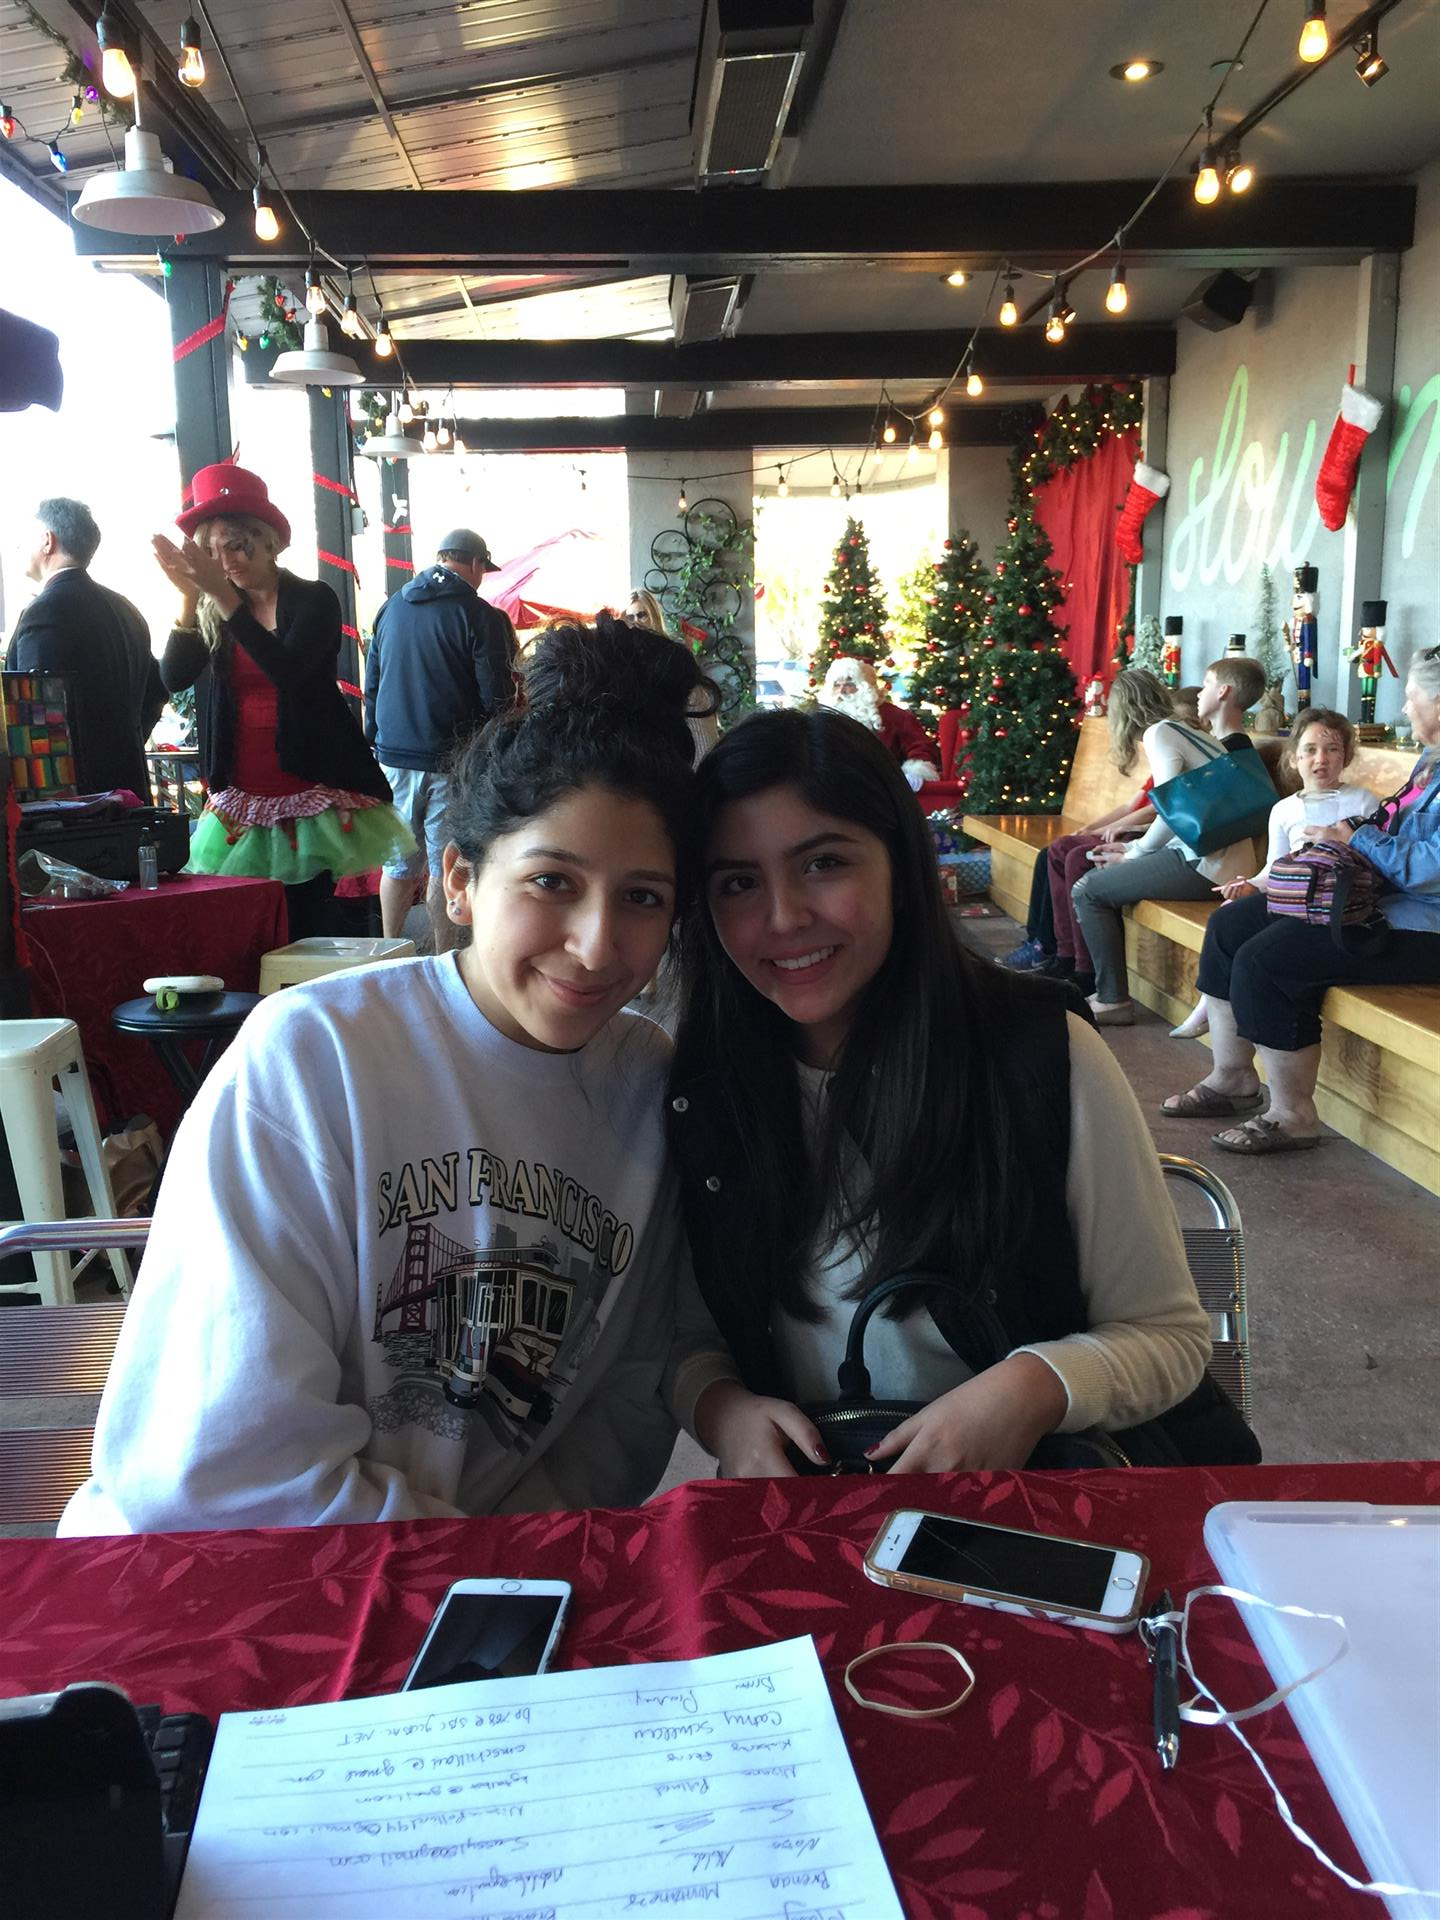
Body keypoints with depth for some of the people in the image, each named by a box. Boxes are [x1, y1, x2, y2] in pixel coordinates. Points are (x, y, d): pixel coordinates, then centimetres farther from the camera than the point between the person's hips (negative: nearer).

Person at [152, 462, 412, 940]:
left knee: (302, 935, -5)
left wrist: (225, 596, -24)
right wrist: (189, 597, -17)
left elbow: (289, 668, -20)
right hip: (239, 797, 3)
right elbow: (174, 678, -6)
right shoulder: (209, 612, 9)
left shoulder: (312, 599, -2)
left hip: (309, 792, -3)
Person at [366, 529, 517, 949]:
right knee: (446, 868, 1)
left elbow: (371, 684, 16)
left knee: (399, 864, 14)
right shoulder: (480, 615, -8)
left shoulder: (391, 607, 10)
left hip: (393, 757, 5)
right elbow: (497, 698, -10)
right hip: (452, 761, -5)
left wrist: (376, 742, 23)